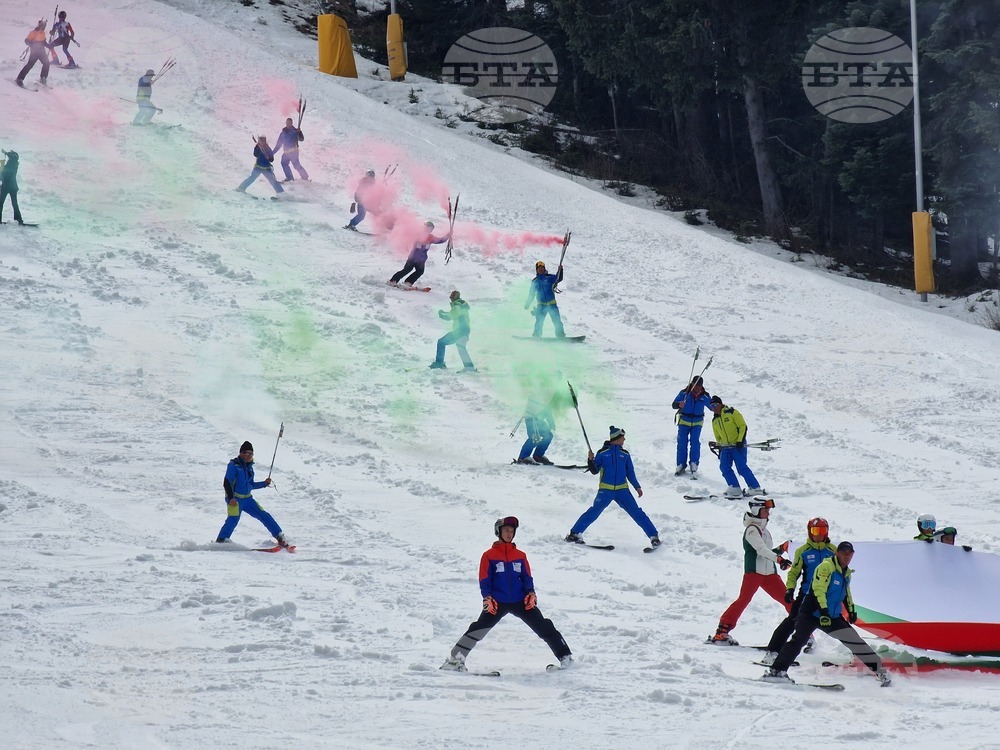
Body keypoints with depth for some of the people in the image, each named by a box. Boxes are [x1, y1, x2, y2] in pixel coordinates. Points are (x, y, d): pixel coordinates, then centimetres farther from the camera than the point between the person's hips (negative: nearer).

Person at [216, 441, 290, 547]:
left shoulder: (249, 467, 14)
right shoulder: (234, 465, -7)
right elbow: (227, 483, -13)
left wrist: (264, 483, 11)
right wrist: (231, 498, -23)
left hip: (247, 498, 7)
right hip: (235, 499, -7)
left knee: (264, 515, 4)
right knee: (233, 519, -28)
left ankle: (280, 537, 11)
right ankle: (221, 540, -29)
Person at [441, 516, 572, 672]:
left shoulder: (520, 556, 14)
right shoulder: (489, 556, 4)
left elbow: (527, 577, 13)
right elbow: (484, 580, 1)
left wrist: (531, 593, -4)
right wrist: (487, 598, -13)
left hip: (520, 601, 3)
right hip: (497, 603, -3)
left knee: (544, 628, -4)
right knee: (478, 629, -16)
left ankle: (565, 656, 2)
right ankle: (454, 660, -12)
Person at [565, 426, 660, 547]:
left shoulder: (625, 454, 10)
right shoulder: (603, 453, 2)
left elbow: (630, 472, 16)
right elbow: (594, 471, 4)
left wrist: (637, 487, 8)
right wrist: (591, 460, -14)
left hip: (622, 490, 2)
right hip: (605, 490, -2)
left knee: (636, 512, -4)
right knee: (595, 511, -10)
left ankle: (654, 536, -1)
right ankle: (575, 533, 0)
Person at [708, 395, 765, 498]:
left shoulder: (731, 413, -6)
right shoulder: (715, 421, 15)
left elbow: (743, 426, -10)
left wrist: (740, 441, -18)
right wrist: (719, 448, 15)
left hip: (738, 445, -7)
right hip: (726, 447, 7)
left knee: (741, 467, -16)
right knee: (724, 467, -9)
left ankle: (755, 488, -12)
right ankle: (735, 489, -8)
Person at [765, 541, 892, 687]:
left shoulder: (846, 573, 15)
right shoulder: (826, 567, -11)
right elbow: (819, 590, -21)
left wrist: (851, 610, 30)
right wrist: (824, 612, -28)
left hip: (833, 617, 7)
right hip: (812, 613, -7)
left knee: (855, 641, 2)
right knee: (798, 641, -23)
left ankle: (878, 669, 9)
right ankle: (776, 670, -26)